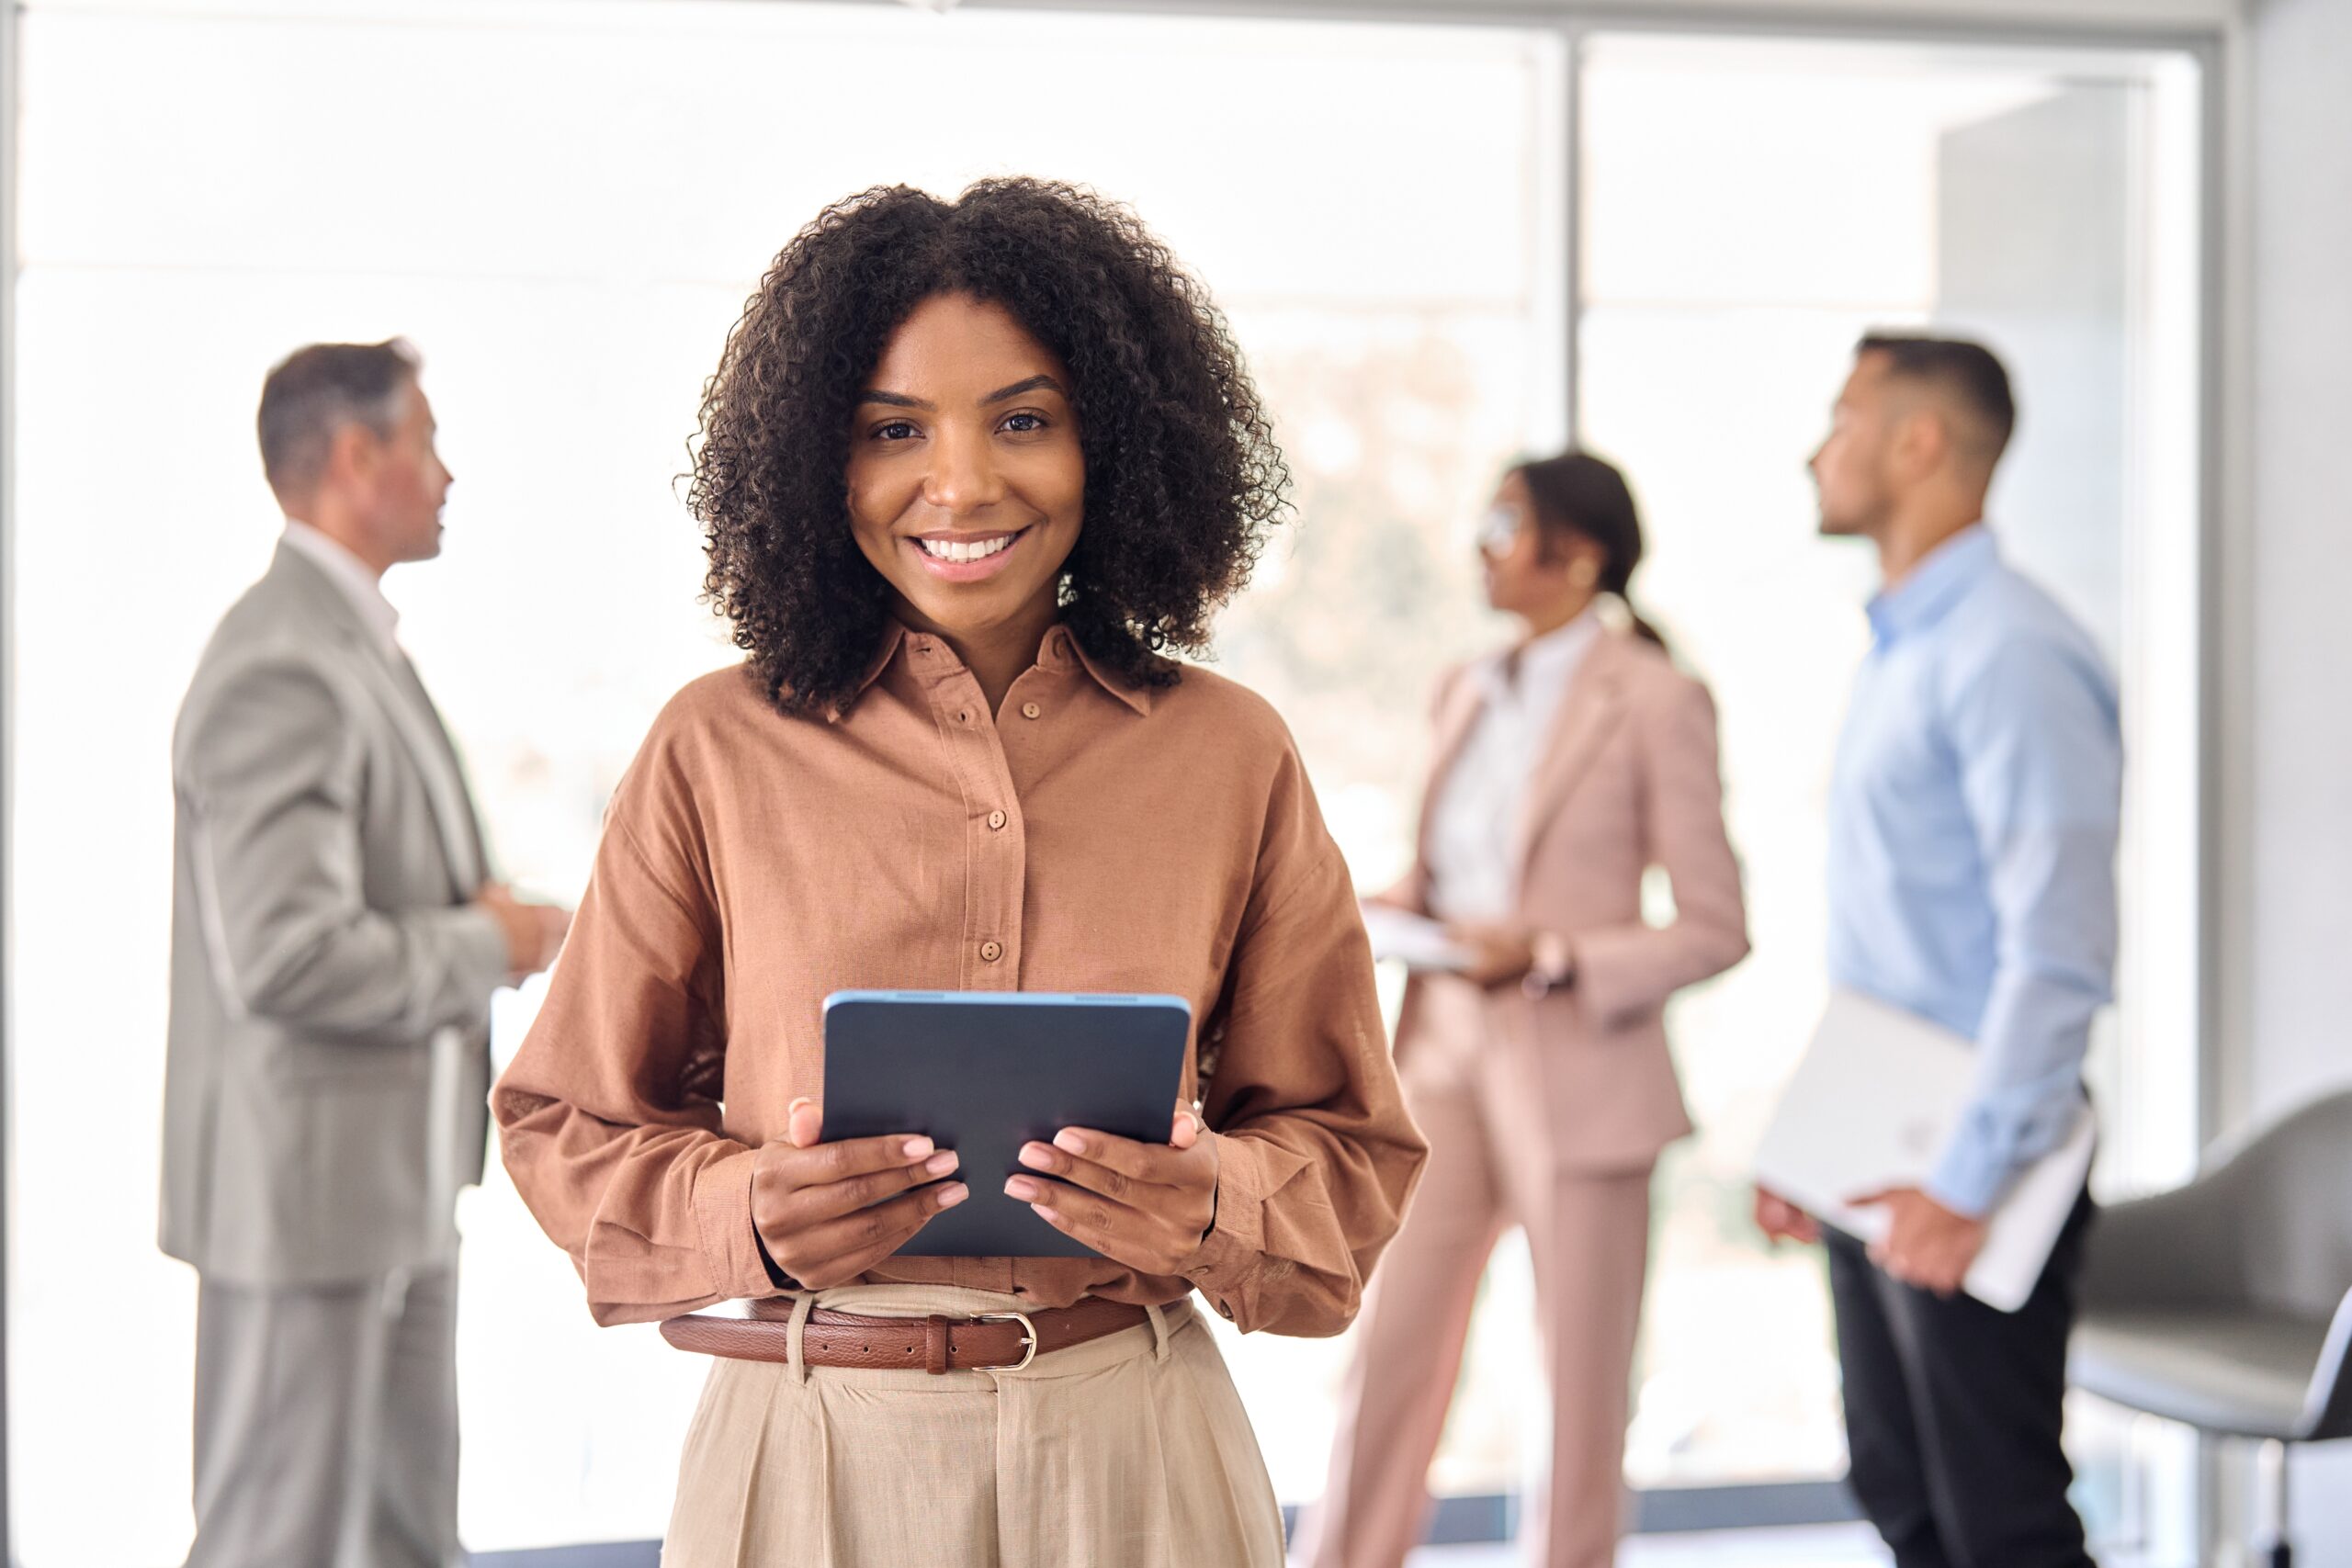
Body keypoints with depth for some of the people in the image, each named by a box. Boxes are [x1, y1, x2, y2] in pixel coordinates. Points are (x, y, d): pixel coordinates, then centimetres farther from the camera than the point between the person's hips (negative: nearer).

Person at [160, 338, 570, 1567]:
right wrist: (488, 947, -15)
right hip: (308, 1189, -10)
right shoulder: (282, 670, -21)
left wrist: (491, 908, 5)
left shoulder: (356, 642, 13)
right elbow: (290, 955, -28)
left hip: (394, 1185, 10)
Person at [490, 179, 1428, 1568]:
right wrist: (749, 1217, -15)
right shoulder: (717, 752, -2)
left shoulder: (1230, 759, 1)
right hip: (813, 1451, -1)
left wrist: (1212, 1209, -15)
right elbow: (572, 1129, 4)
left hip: (1132, 1451, 1)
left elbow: (1348, 1146, 6)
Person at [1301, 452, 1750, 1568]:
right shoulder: (1468, 692, 11)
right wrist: (1391, 910, 0)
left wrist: (1550, 959, -19)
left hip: (1578, 1081, -5)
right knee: (1391, 1352, 5)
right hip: (1444, 1058, 5)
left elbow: (1715, 929, -8)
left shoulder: (1653, 701, -7)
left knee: (1582, 1381, 6)